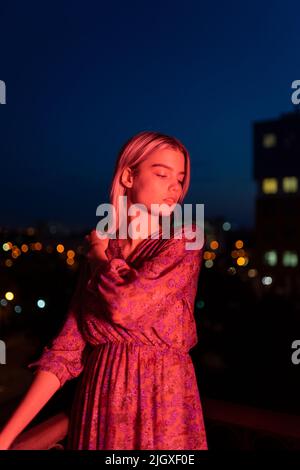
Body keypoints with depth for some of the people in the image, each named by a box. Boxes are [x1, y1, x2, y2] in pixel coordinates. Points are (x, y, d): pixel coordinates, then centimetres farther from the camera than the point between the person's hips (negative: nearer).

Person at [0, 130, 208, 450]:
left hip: (162, 399, -3)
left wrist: (99, 253, -5)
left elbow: (125, 305, -23)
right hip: (99, 400, 3)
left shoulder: (185, 240, -9)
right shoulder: (97, 255, 1)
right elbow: (68, 346, -2)